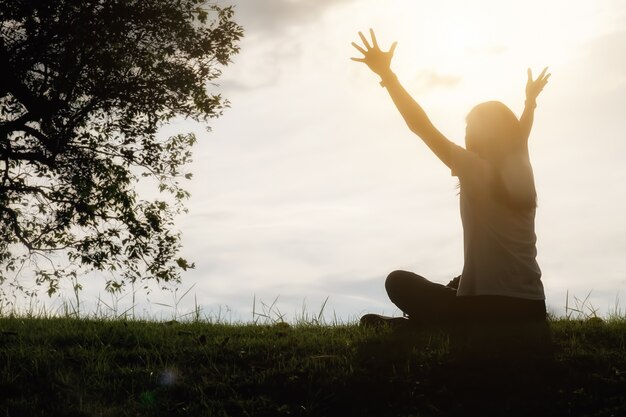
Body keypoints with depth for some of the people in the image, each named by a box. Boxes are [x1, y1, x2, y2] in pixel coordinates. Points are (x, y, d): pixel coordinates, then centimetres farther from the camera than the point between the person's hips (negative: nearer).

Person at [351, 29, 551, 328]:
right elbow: (518, 137, 34)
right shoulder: (522, 175, 10)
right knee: (459, 285, 36)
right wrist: (531, 100, 51)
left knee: (399, 281, 6)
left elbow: (421, 126, -9)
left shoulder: (476, 172, -8)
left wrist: (386, 73, -7)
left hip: (490, 310, -7)